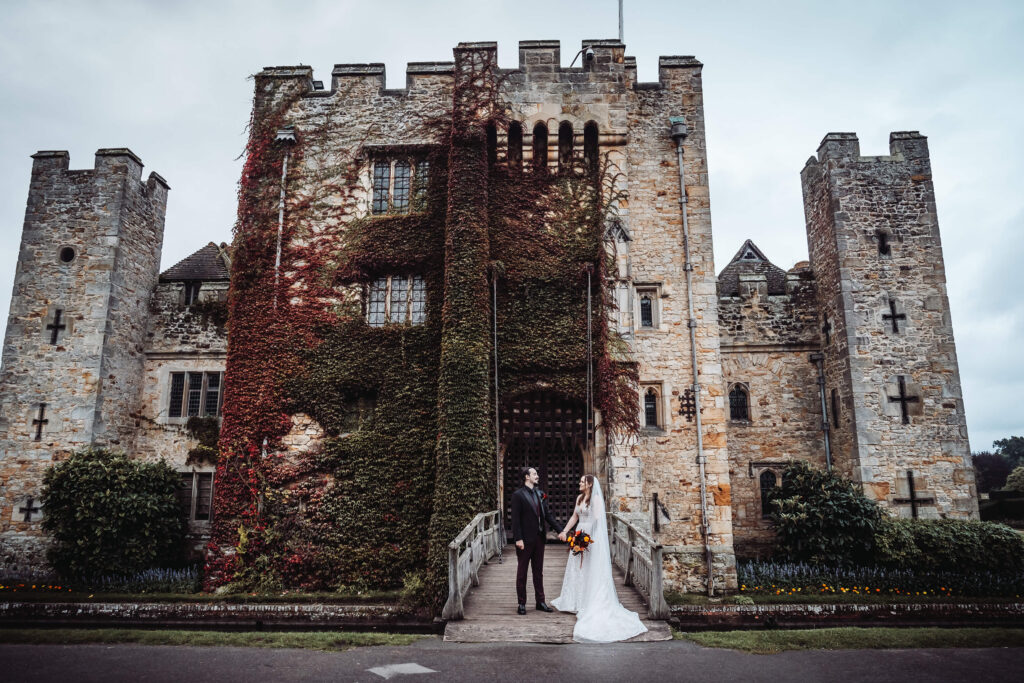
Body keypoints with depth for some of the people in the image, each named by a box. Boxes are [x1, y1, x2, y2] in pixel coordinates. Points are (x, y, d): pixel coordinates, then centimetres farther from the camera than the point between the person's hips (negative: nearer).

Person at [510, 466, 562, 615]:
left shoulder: (540, 494, 9)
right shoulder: (518, 495, -10)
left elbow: (547, 514, 11)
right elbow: (515, 518, -13)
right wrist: (518, 538, -18)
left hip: (539, 538, 6)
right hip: (525, 539, -6)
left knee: (538, 571, 13)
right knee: (522, 571, 7)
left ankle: (540, 601, 22)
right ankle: (522, 603, 15)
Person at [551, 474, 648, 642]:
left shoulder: (596, 498, -11)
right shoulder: (579, 498, 11)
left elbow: (597, 519, -18)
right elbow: (575, 517, 18)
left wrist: (586, 536, -21)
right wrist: (564, 531, 11)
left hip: (592, 535, -8)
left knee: (592, 570, -2)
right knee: (577, 569, 11)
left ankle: (591, 603, 5)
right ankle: (576, 602, 21)